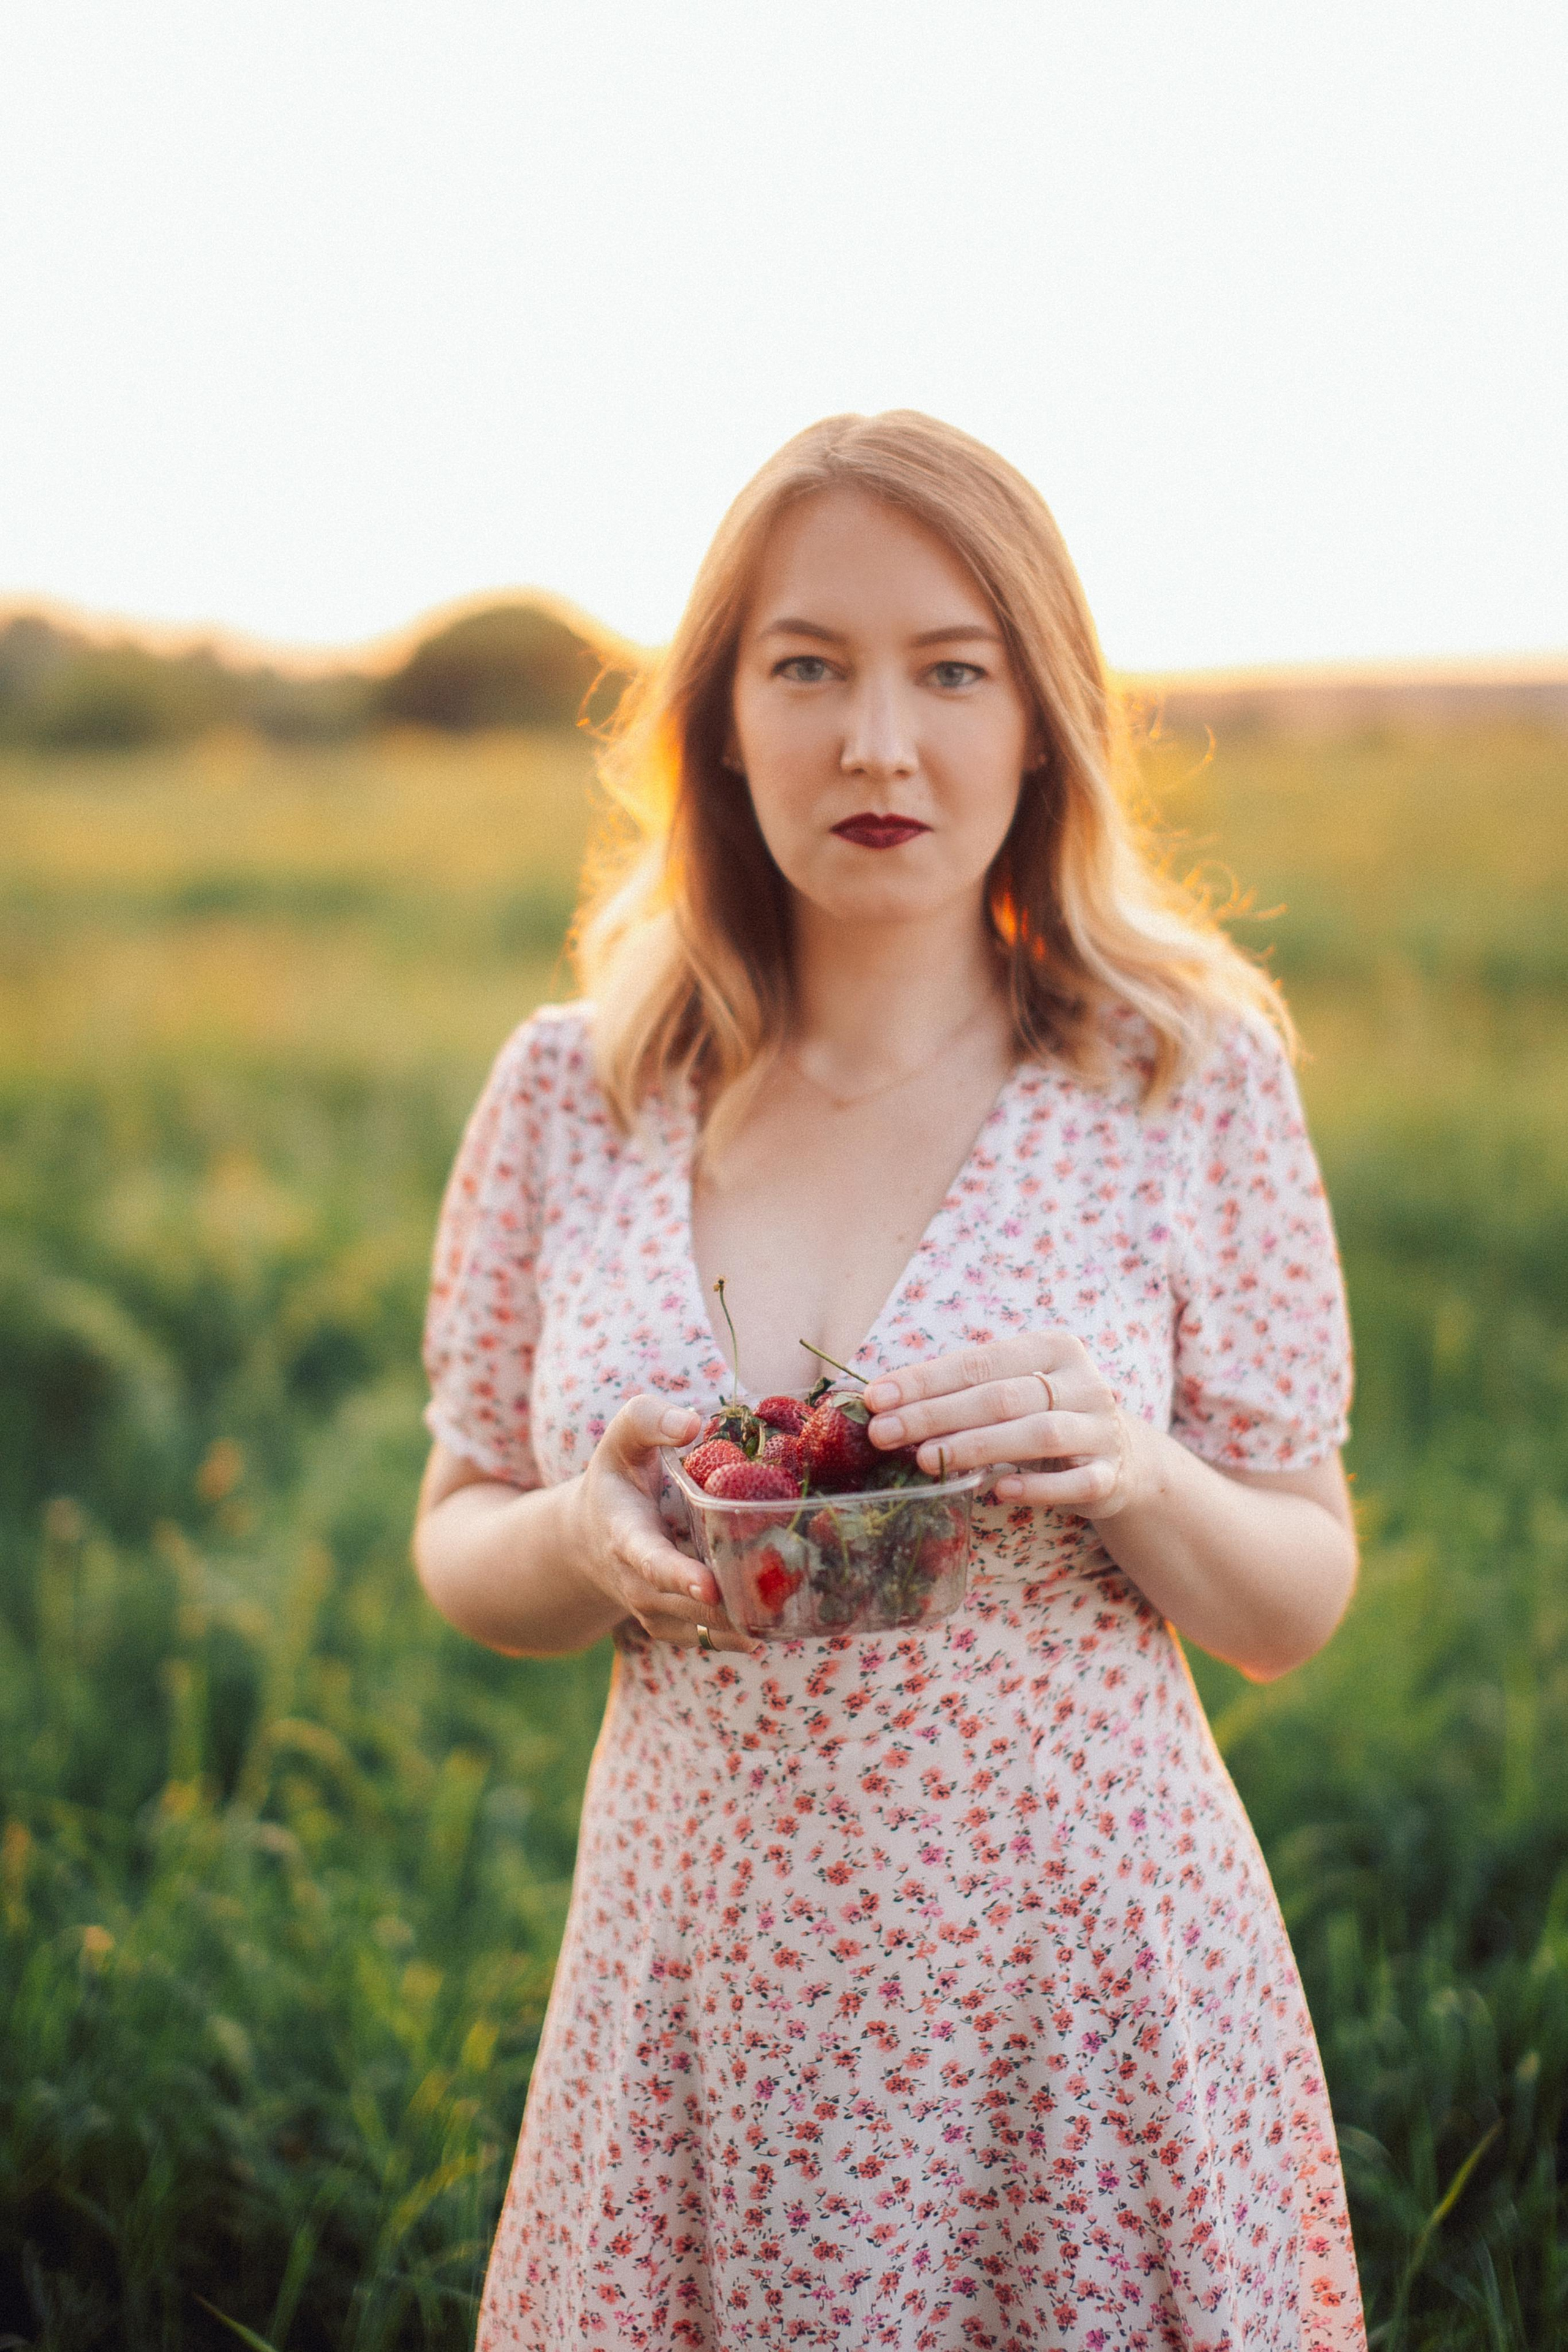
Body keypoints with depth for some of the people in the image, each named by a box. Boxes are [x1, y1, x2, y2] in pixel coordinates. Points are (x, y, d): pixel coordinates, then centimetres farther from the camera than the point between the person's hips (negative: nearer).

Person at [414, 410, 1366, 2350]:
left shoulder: (1188, 1074, -6)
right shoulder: (573, 1093, -2)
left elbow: (1297, 1608, 1)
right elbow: (459, 1548, 8)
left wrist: (1137, 1477, -20)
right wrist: (577, 1541, -14)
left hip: (1096, 2020, -1)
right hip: (700, 2014, 2)